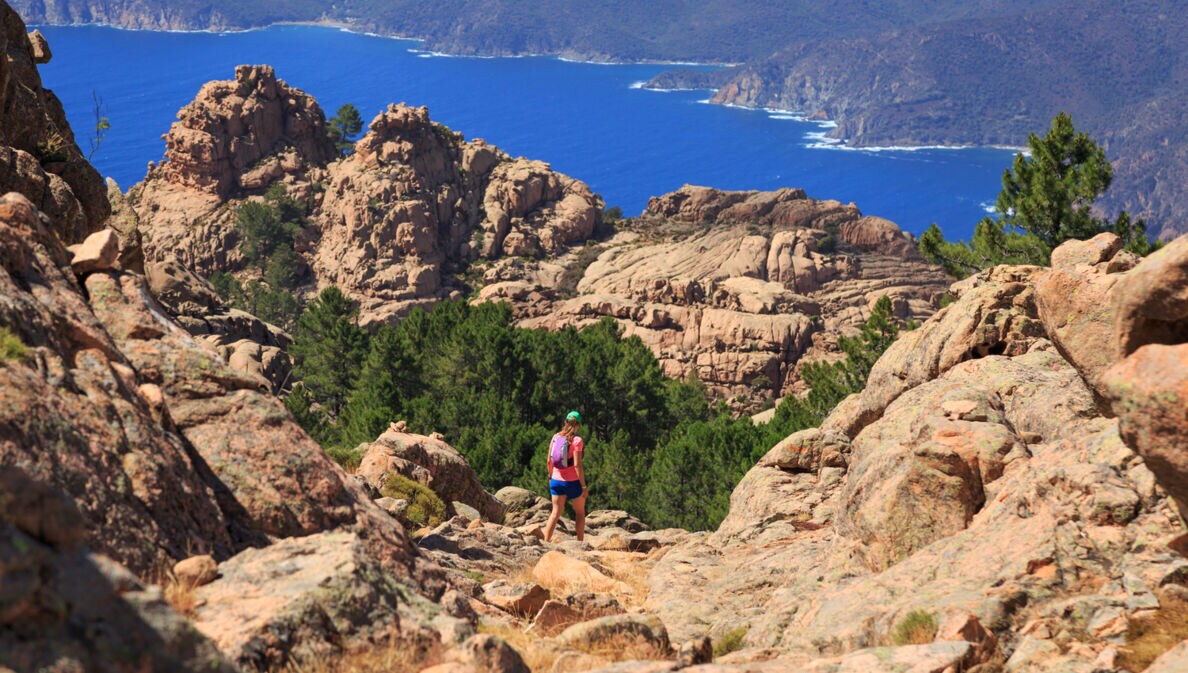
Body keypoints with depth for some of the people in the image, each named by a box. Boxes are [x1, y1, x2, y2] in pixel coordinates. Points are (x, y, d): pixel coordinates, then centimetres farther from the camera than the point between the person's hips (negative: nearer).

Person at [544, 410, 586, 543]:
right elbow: (577, 465, -19)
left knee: (555, 513, 9)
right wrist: (584, 486, -14)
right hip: (572, 481, -4)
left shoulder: (556, 437, 1)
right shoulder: (576, 440, -15)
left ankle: (546, 541, 0)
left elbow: (549, 461, 5)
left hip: (556, 480, 4)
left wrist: (550, 476, 21)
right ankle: (580, 542, 18)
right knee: (580, 513, 15)